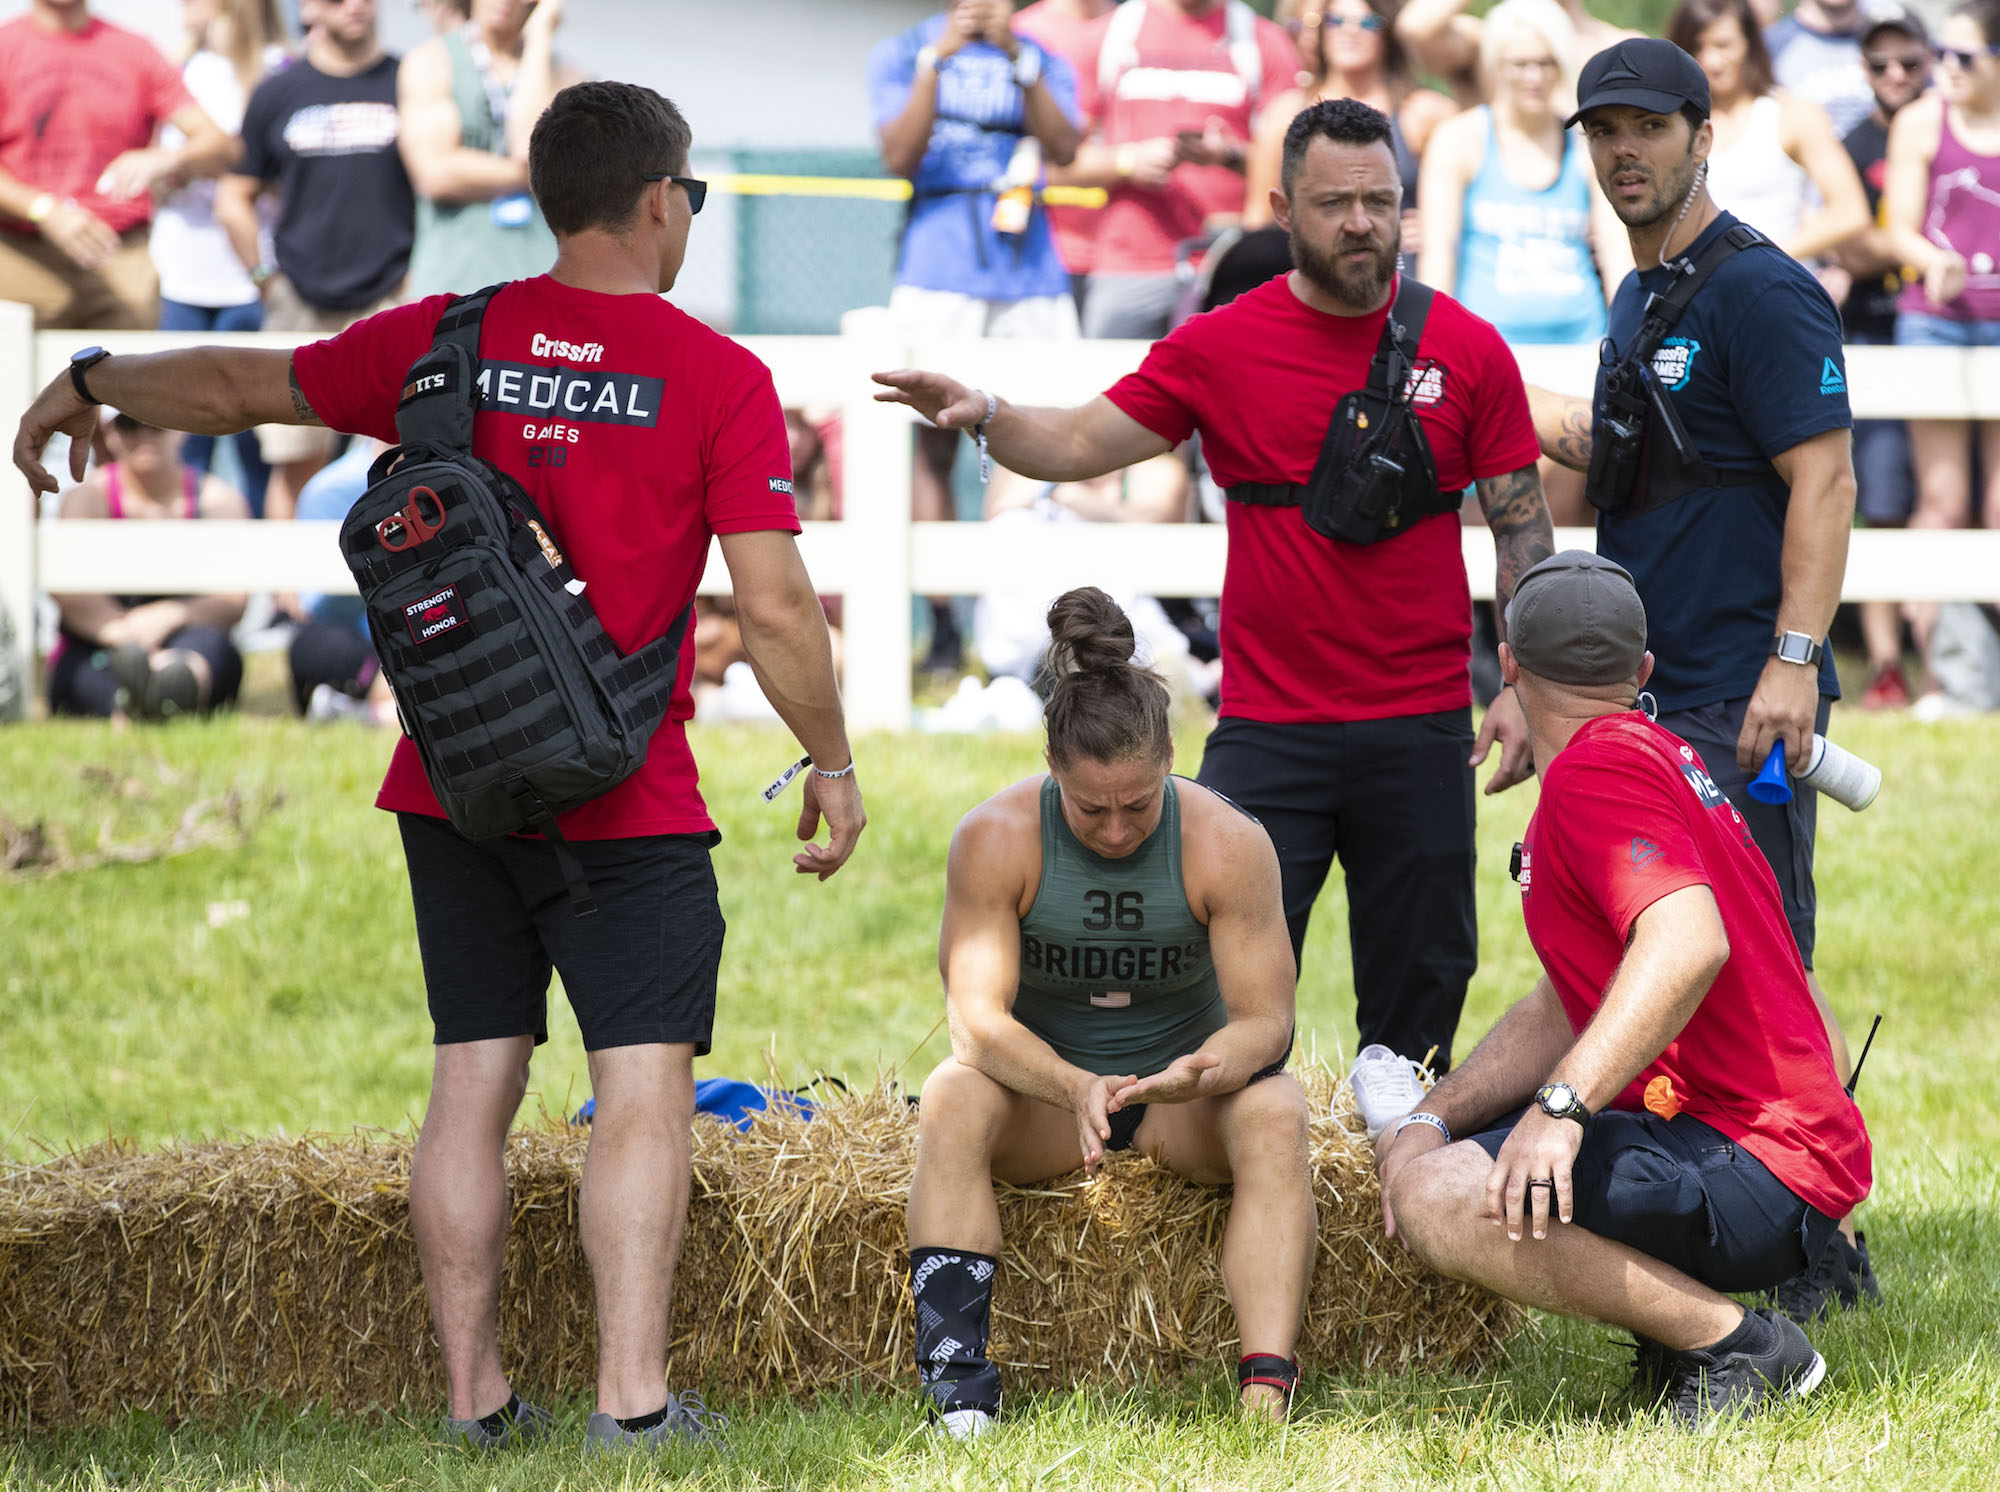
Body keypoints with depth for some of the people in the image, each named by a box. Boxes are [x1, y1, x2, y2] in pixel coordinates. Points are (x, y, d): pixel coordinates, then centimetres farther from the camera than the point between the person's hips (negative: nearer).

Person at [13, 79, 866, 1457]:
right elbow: (776, 607, -10)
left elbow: (238, 387, 16)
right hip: (628, 802, -4)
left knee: (473, 1085, 10)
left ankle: (476, 1398, 11)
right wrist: (834, 765, 4)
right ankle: (633, 1399, -11)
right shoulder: (719, 376, -8)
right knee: (644, 1087, -4)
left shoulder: (443, 344, 3)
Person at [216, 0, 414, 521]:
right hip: (301, 303, 1)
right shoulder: (278, 93, 8)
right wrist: (265, 278, 5)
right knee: (297, 464, 2)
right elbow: (234, 198, 14)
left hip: (390, 301, -1)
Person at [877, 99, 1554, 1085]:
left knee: (1417, 994, 6)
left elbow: (1523, 528, 6)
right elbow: (1080, 444, 2)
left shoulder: (1467, 351, 3)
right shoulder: (1217, 348, 3)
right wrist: (986, 418, -19)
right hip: (1267, 732, 0)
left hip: (1422, 734, 0)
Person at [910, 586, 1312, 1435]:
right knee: (952, 1101, -32)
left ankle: (1267, 1395, -46)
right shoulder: (996, 840, -17)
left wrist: (1208, 1071, -42)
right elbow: (977, 1015, -24)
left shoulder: (1227, 844, -15)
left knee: (1275, 1116, -32)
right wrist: (1074, 1088, -44)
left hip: (1182, 1093, 0)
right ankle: (956, 1384, -42)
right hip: (1045, 1093, 0)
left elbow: (1267, 1017, -17)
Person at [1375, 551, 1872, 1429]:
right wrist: (1430, 1120, 6)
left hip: (1761, 1170, -11)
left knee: (1441, 1201, -27)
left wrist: (1562, 1106, -36)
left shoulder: (1597, 770, -13)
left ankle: (1736, 1344, -15)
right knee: (1424, 1162, 24)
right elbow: (1564, 1011, 19)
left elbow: (1688, 943, -31)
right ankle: (1682, 1318, 12)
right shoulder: (1646, 753, 21)